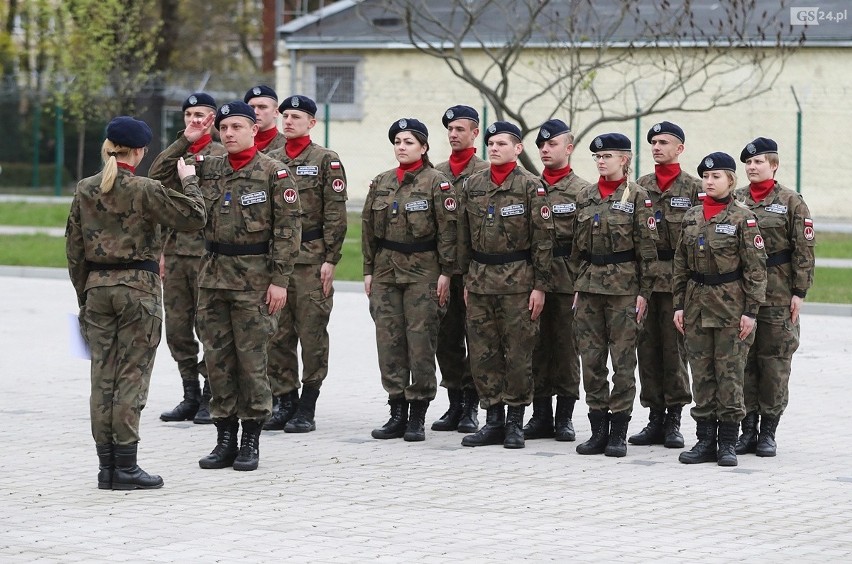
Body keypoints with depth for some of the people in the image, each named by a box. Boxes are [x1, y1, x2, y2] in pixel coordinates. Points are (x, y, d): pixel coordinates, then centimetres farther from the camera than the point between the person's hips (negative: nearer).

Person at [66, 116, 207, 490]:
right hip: (138, 288, -5)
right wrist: (189, 181, 6)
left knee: (102, 376, 8)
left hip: (97, 287, 5)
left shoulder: (85, 190, 4)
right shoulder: (144, 191, -11)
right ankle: (125, 467, -2)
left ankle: (106, 465, 10)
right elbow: (194, 218, -9)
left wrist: (83, 294, 17)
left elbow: (74, 248, 8)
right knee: (132, 376, -1)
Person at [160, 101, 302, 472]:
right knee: (217, 358, 7)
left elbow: (288, 229, -7)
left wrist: (279, 280, -13)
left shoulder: (274, 172, -5)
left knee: (251, 359, -1)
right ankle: (225, 439, 14)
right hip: (212, 275, 5)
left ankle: (251, 441, 8)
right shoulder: (208, 168, 10)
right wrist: (185, 141, 2)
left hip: (254, 278, -5)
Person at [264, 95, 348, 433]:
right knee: (276, 333, 5)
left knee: (312, 332, -2)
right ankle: (284, 402, 13)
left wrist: (330, 259, -10)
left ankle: (307, 408, 2)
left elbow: (335, 215, -4)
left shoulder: (326, 161, 0)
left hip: (311, 259, -5)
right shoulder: (269, 160, 13)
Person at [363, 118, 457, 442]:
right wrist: (368, 271, 10)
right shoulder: (381, 184, 12)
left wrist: (445, 272, -10)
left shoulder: (436, 183, -3)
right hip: (386, 270, 5)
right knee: (389, 342, 3)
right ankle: (397, 413, 10)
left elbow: (447, 230, -5)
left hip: (423, 272, -5)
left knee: (421, 341, -4)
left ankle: (417, 418, 2)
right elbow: (368, 229, 15)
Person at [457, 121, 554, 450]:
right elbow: (464, 237, 15)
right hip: (480, 280, 5)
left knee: (518, 354, 0)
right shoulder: (472, 185, 9)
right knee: (482, 353, 4)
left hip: (518, 282, -4)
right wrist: (466, 279, 12)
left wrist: (539, 286, -9)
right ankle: (493, 420, 12)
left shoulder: (531, 186, -4)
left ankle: (515, 422, 9)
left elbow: (543, 239, -5)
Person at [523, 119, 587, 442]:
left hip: (566, 280, -3)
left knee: (566, 346, 1)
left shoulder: (581, 191, 0)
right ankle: (541, 416, 12)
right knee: (537, 346, 6)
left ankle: (564, 418, 8)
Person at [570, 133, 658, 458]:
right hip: (589, 285, 5)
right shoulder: (584, 197, 11)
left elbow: (647, 248, -5)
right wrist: (577, 286, 10)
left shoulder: (637, 196, -3)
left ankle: (618, 433, 3)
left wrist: (644, 291, -8)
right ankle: (598, 430, 11)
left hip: (624, 286, -5)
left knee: (623, 359, -1)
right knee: (591, 359, 4)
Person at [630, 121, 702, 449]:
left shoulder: (693, 188, 0)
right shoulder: (640, 187, 13)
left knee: (674, 348, -2)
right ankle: (655, 418, 12)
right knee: (647, 347, 5)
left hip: (677, 281, -4)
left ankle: (674, 421, 5)